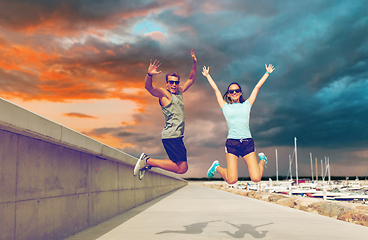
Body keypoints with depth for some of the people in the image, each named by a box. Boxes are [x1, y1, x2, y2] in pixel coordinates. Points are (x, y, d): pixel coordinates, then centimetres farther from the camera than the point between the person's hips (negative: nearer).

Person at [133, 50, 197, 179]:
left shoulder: (179, 92, 18)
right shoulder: (164, 93, -4)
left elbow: (191, 79, 28)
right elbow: (149, 87, -22)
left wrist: (195, 64, 17)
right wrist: (149, 74, -40)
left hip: (177, 136, 9)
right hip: (171, 136, -9)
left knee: (180, 165, 14)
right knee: (182, 168, -12)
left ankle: (148, 161, 12)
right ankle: (148, 161, -7)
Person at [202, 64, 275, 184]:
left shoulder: (246, 105, 15)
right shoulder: (226, 107, 13)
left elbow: (257, 86, 20)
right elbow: (216, 89, 19)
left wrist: (267, 73, 26)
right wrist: (207, 75, 28)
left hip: (248, 143, 1)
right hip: (232, 143, -1)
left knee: (256, 178, -7)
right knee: (231, 180, -11)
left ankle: (262, 160, 28)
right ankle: (217, 167, 22)